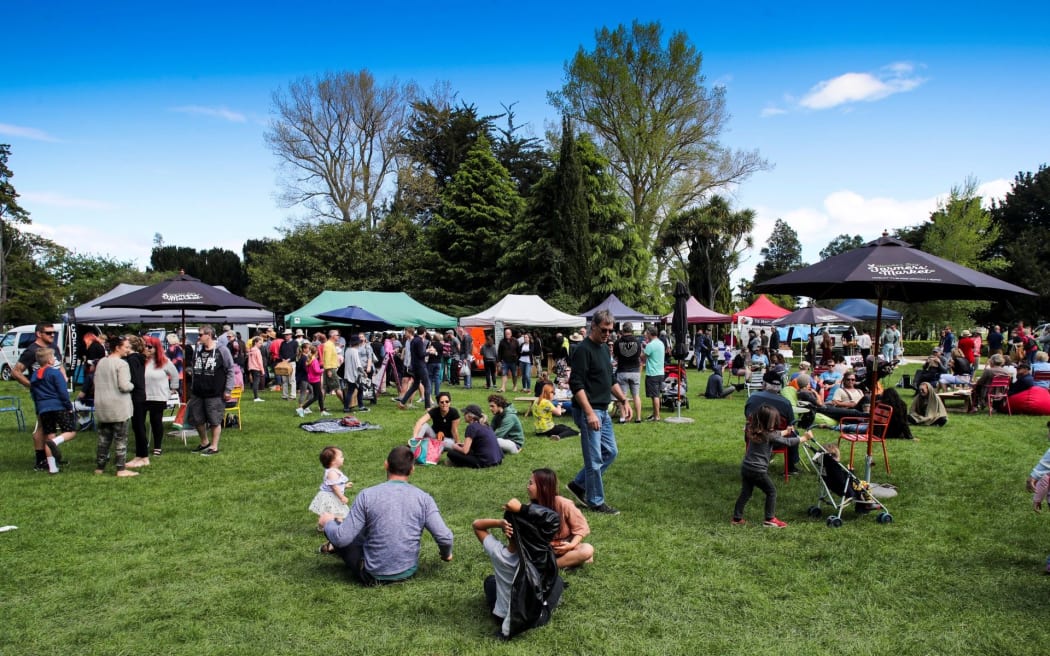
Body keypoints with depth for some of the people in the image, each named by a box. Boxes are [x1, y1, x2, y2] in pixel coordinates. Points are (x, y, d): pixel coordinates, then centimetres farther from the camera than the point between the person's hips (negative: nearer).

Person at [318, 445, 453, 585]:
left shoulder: (367, 495, -16)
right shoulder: (423, 498, -10)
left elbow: (342, 538, -15)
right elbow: (445, 537, -14)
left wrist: (328, 522, 7)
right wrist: (446, 554, 10)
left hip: (373, 575, -4)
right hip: (408, 571, 4)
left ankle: (336, 548, 46)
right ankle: (336, 547, 51)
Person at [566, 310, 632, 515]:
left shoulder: (604, 349, 13)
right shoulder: (583, 350, -16)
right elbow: (576, 385, -21)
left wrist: (623, 400, 14)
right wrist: (589, 413, -25)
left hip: (603, 411, 9)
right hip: (588, 412, -9)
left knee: (610, 452, 15)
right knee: (594, 459, -1)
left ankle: (579, 484, 25)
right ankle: (596, 501, 12)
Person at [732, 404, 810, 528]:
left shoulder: (754, 431, 7)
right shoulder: (769, 435, -14)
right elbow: (788, 442, -6)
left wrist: (785, 432, 38)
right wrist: (805, 437, 6)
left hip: (746, 467, 7)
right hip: (758, 470, -7)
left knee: (745, 493, 15)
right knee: (771, 491, 11)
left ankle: (737, 518, 17)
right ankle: (770, 519, 13)